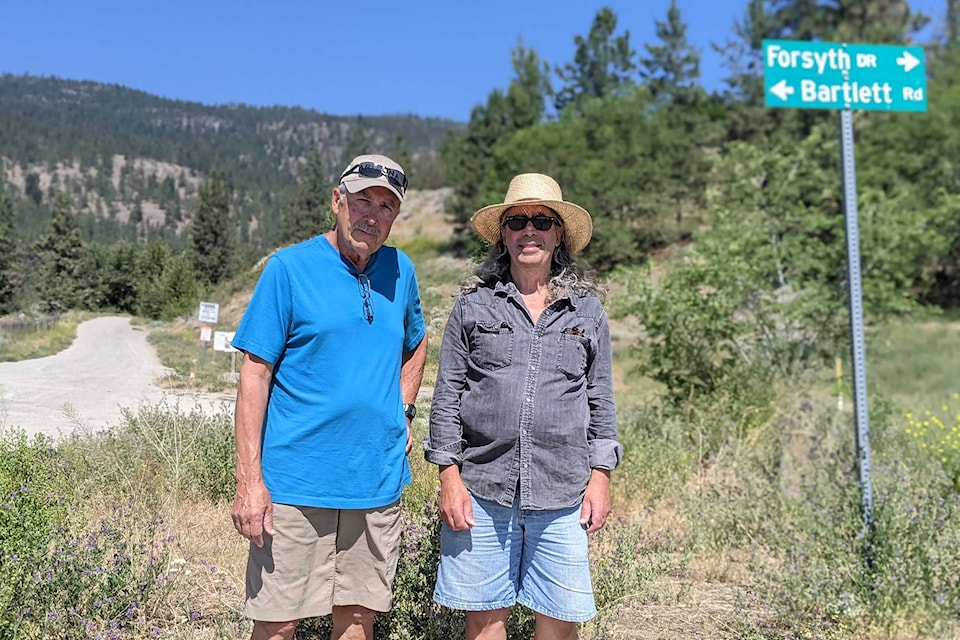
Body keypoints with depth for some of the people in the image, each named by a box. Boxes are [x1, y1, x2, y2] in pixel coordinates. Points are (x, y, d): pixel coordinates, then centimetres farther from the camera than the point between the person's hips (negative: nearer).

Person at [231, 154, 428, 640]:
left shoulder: (400, 271, 7)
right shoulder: (289, 267, -7)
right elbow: (255, 374, -8)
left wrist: (403, 411, 10)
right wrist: (249, 479, -13)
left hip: (378, 481, 4)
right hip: (296, 483, -4)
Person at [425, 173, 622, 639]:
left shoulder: (587, 308, 7)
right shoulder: (473, 303, 3)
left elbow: (600, 398, 11)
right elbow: (447, 394, 3)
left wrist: (601, 476, 6)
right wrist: (449, 477, -2)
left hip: (562, 493, 1)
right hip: (482, 488, 0)